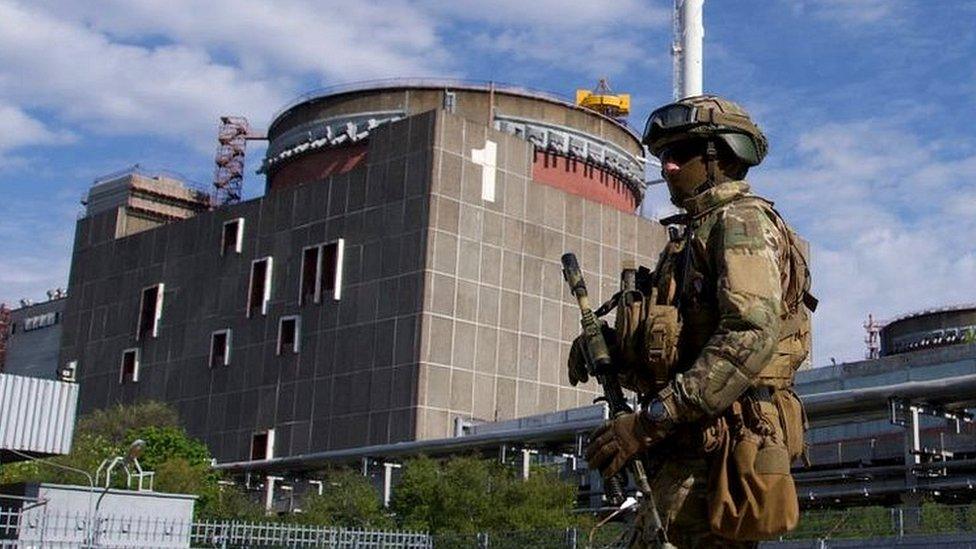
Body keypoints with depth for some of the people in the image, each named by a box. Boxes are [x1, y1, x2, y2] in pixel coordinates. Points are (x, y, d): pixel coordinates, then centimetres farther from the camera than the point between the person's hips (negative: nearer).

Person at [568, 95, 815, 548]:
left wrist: (651, 420, -23)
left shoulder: (742, 220, -5)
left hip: (718, 449, -10)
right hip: (684, 453, 10)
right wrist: (607, 348, 4)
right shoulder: (694, 232, 26)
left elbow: (751, 336, -21)